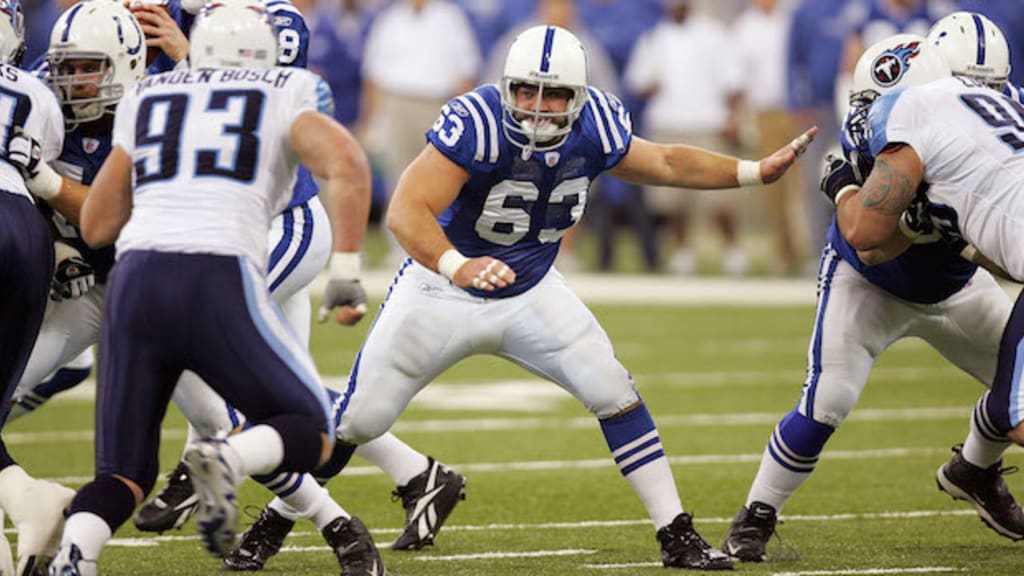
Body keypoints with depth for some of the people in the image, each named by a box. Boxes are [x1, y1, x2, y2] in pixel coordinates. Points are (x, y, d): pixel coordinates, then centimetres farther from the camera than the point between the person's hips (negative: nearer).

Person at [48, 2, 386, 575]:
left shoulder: (146, 99, 23)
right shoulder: (285, 97, 14)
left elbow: (96, 225, 24)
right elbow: (345, 163, -6)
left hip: (135, 279, 3)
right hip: (220, 281, -3)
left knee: (125, 474, 12)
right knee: (312, 434, 14)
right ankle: (229, 458, -19)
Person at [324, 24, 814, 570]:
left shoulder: (594, 126, -15)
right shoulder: (477, 122, -32)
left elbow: (665, 164, 6)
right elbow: (406, 211, -41)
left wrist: (755, 172, 0)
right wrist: (457, 267, -58)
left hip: (529, 291, 4)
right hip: (443, 294, -4)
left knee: (614, 394, -9)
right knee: (356, 422, 1)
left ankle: (676, 536, 0)